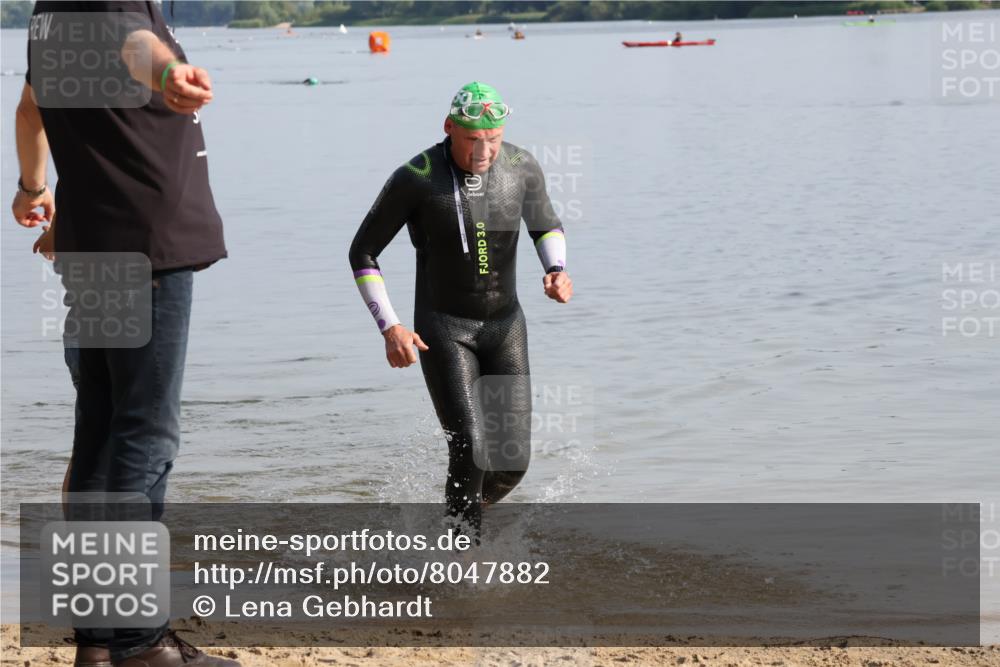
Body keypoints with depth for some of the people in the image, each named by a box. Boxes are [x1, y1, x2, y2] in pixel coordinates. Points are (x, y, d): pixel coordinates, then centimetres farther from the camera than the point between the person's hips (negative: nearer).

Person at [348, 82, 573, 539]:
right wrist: (389, 328, -17)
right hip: (442, 330, -4)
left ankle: (466, 511, 33)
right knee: (471, 453, -19)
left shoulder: (522, 167, -9)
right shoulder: (415, 179, -18)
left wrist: (556, 271, -10)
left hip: (505, 326, 4)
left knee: (512, 461, 0)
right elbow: (362, 253, -7)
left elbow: (546, 226, 12)